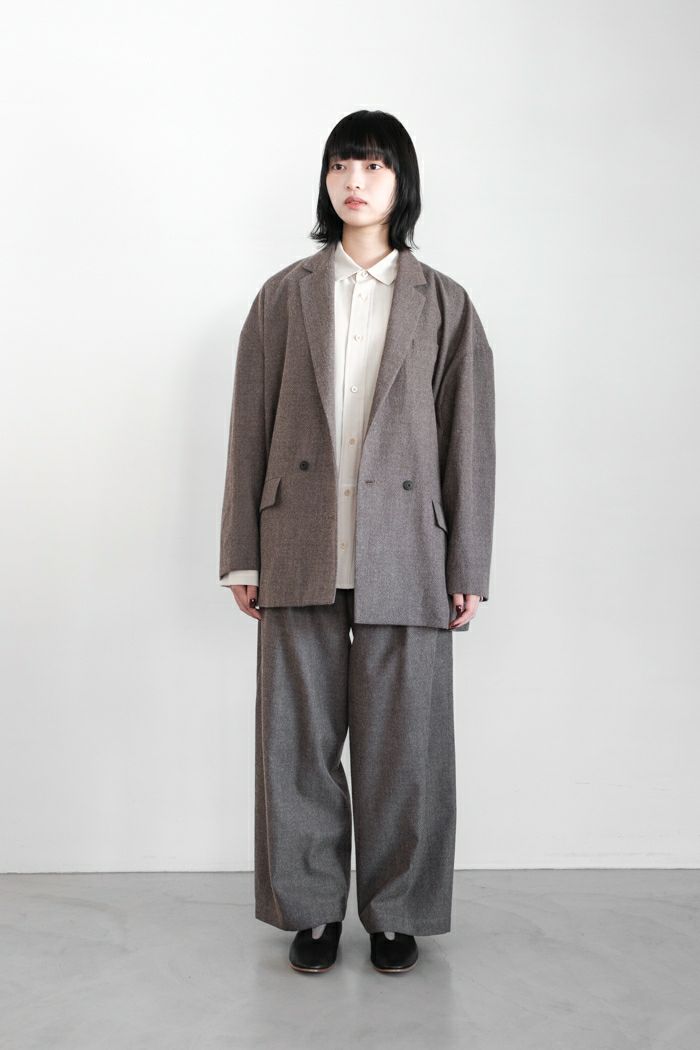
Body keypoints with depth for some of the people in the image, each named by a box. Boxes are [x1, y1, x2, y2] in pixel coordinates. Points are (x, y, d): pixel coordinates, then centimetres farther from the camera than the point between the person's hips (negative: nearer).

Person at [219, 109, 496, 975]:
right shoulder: (284, 296, 10)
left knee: (401, 743, 4)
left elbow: (469, 440, 4)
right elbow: (250, 430, 8)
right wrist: (242, 555, 4)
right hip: (301, 555, 1)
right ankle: (312, 910, 21)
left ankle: (395, 913, 20)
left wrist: (468, 568, -1)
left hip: (402, 557, -1)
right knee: (298, 740, 5)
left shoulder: (443, 304, 7)